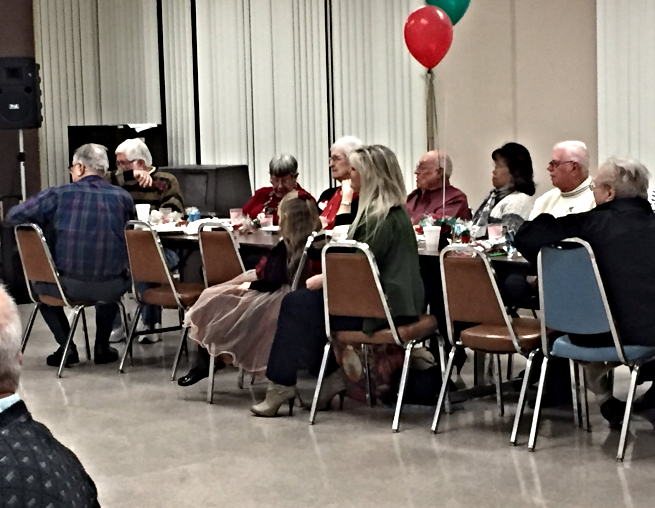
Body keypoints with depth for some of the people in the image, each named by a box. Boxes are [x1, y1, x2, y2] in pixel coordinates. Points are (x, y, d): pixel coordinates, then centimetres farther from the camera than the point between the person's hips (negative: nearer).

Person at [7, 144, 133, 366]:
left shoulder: (58, 194, -5)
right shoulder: (123, 197, -1)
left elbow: (13, 216, 3)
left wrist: (47, 219, 19)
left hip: (69, 286, -2)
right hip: (110, 288, 2)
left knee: (39, 282, 32)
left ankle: (66, 346, 23)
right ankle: (102, 346, 36)